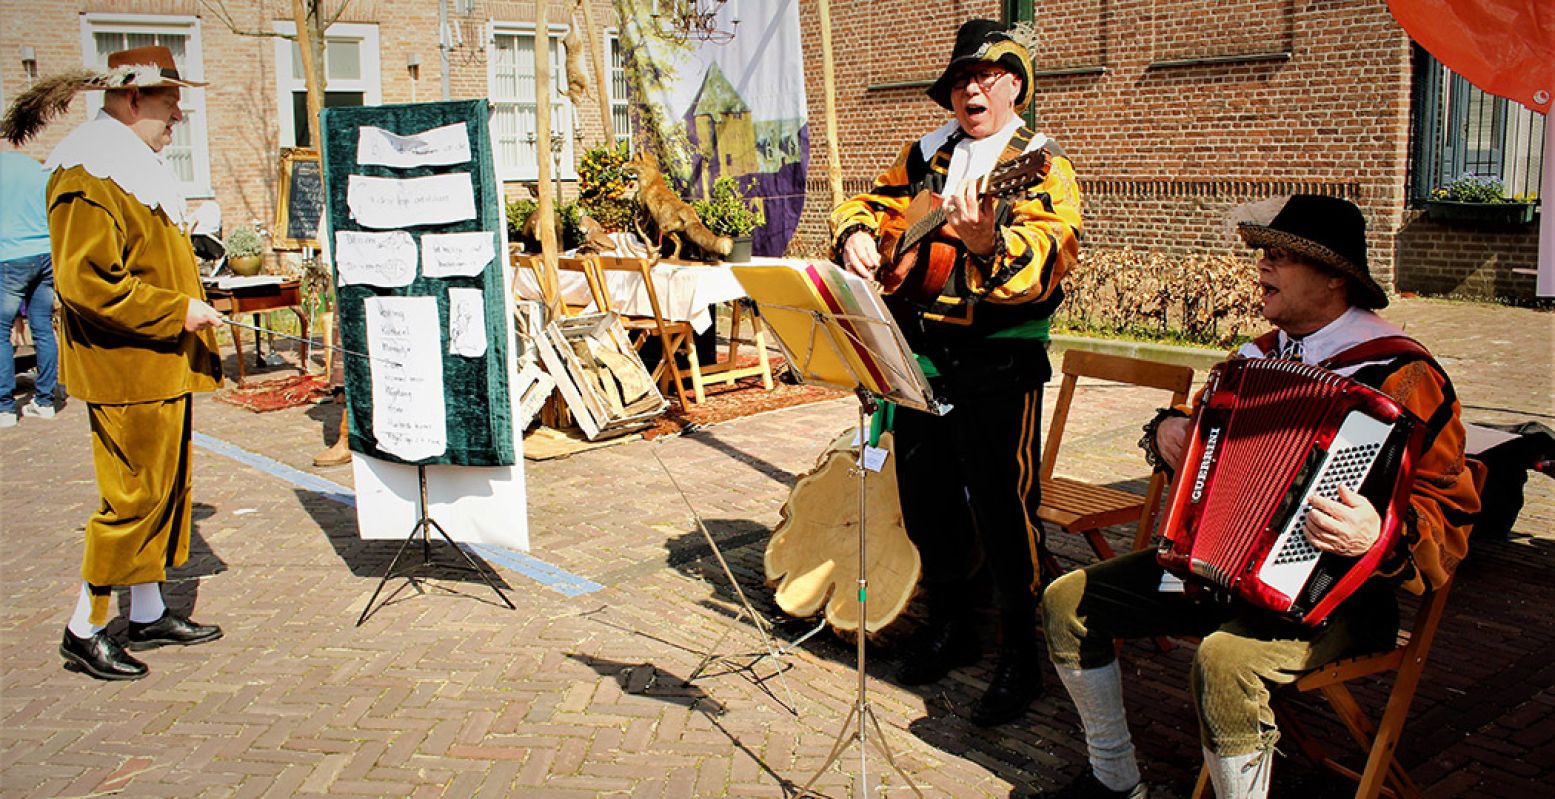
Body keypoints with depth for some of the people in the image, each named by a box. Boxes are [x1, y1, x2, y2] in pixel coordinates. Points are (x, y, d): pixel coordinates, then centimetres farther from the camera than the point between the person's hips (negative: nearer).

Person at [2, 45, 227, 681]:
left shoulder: (139, 166, 18)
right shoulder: (88, 176, -15)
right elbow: (85, 281, -22)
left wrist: (193, 308, 18)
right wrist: (177, 311, -19)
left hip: (165, 362, 10)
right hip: (126, 370, -10)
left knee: (166, 488, 14)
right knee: (134, 496, -4)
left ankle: (149, 615, 26)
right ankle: (84, 631, 10)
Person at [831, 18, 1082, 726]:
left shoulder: (1042, 168, -4)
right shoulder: (925, 156, 13)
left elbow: (1047, 256, -21)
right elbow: (871, 203, 22)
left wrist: (989, 243, -42)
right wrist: (856, 235, -2)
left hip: (998, 368, -6)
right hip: (918, 357, 6)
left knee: (1003, 514, -1)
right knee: (926, 503, 15)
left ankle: (1020, 658, 16)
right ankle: (949, 628, 35)